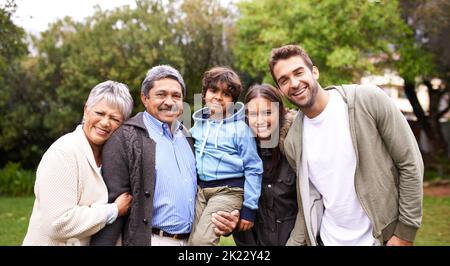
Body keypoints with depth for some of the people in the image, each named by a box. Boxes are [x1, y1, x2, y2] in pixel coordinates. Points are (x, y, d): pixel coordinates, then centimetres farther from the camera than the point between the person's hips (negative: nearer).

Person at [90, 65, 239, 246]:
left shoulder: (187, 137, 12)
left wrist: (222, 220, 3)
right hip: (148, 239, -6)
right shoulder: (125, 137, -9)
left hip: (192, 239, 6)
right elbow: (113, 202, -13)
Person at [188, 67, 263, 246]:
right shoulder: (198, 124, 8)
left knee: (201, 240, -17)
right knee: (192, 240, 3)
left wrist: (249, 207, -8)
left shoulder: (240, 128, -8)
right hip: (200, 189, 6)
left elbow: (253, 169, -7)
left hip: (228, 191, -5)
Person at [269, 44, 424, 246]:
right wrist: (294, 244, -1)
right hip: (327, 239, 3)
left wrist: (405, 232, -11)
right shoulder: (292, 142, -3)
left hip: (382, 237, -3)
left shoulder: (368, 100, -14)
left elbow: (410, 163, -11)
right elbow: (310, 200, 6)